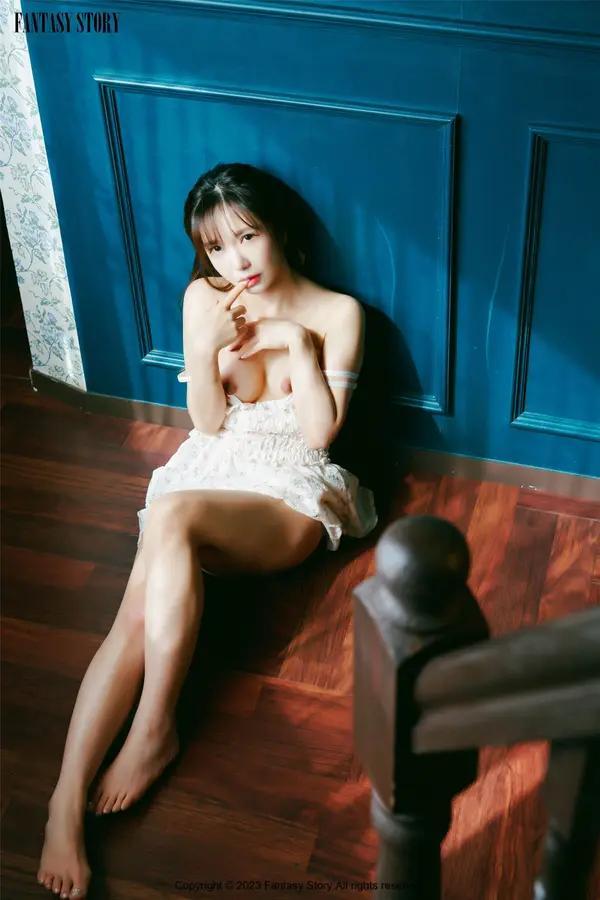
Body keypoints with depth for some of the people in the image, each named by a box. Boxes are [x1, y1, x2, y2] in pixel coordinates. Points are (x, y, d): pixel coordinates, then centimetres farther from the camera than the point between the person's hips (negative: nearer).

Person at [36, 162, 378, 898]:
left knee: (171, 517, -36)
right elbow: (207, 423, 4)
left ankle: (154, 729, -27)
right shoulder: (203, 299, 5)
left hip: (289, 491, -3)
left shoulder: (337, 313, -1)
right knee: (138, 614, -27)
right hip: (209, 470, 3)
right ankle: (67, 801, -32)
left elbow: (319, 434, -6)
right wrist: (207, 348, -13)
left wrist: (298, 344, -13)